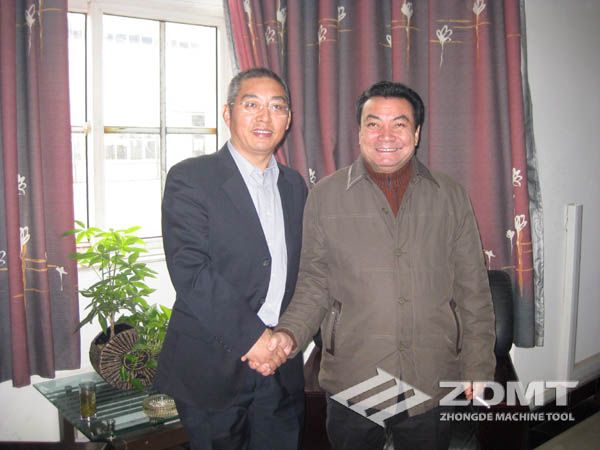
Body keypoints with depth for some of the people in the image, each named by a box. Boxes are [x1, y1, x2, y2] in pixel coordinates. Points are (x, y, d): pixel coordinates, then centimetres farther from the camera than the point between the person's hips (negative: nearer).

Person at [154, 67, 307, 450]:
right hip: (212, 366, -4)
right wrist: (249, 336, -18)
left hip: (282, 369, 5)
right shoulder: (190, 178, -8)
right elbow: (189, 270, -17)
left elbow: (302, 268, 10)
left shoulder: (294, 184, 10)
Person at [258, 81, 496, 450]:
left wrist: (478, 369, 4)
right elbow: (313, 288, 1)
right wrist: (289, 335, -16)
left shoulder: (451, 196, 4)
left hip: (433, 386, 2)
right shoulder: (324, 196, 0)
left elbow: (473, 291, 6)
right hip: (352, 383, -1)